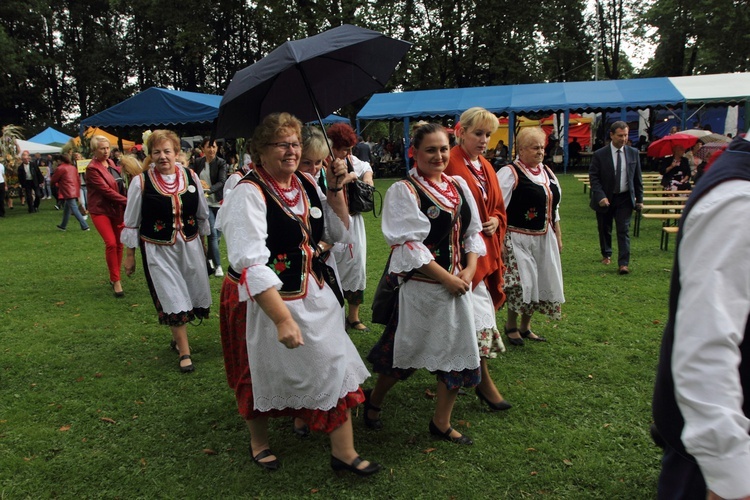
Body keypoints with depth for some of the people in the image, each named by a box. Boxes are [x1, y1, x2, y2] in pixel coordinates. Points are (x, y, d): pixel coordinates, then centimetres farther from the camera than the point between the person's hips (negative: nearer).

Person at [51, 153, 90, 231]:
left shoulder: (60, 168, -8)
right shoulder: (73, 167, 14)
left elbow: (53, 181, 1)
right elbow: (78, 180, 16)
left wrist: (56, 184, 22)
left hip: (68, 193, -8)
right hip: (75, 192, 8)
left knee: (74, 210, -9)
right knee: (66, 209, 19)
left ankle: (85, 226, -15)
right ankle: (63, 226, 29)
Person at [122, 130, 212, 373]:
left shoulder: (191, 177, 0)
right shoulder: (141, 182, -8)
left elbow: (202, 214, 12)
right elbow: (131, 222, -1)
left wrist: (203, 241, 17)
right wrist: (130, 255, 2)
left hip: (190, 245, 4)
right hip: (158, 250, -3)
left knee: (195, 293, 11)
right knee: (172, 298, -1)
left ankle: (178, 336, 38)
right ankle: (184, 352, 12)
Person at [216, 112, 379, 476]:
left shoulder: (306, 185, 3)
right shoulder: (249, 194, -18)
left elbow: (338, 233, 12)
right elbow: (251, 264, -27)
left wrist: (336, 191, -3)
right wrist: (283, 318, -33)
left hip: (316, 296, 6)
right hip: (267, 300, -6)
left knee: (335, 367, 7)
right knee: (265, 375, 14)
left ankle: (344, 452, 23)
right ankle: (259, 442, 43)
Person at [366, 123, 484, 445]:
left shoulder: (459, 186, 8)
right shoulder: (404, 191, -12)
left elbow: (472, 232, 11)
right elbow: (408, 244, -18)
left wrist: (469, 269, -5)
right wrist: (446, 278, -18)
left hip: (458, 283, 6)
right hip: (422, 286, -6)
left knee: (458, 350, 11)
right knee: (408, 350, 8)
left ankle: (441, 422, 28)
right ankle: (374, 401, 36)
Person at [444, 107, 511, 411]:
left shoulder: (486, 167, 14)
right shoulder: (450, 165, -12)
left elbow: (498, 206, 20)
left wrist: (496, 221, 1)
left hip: (487, 248, 8)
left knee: (478, 311, 14)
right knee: (480, 311, -7)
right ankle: (484, 380, 6)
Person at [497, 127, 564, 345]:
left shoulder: (547, 173, 13)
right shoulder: (510, 173, -11)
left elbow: (553, 209, 19)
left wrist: (558, 236, 17)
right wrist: (500, 241, -20)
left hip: (543, 238, 8)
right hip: (518, 238, -7)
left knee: (539, 283, 11)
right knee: (520, 283, -7)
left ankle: (525, 327, 28)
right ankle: (511, 326, 16)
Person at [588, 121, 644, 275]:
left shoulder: (633, 153, 2)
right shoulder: (599, 155, -8)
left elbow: (637, 177, 7)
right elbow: (593, 177, -8)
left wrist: (639, 198, 5)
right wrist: (600, 196, -19)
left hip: (625, 198, 1)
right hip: (605, 199, -1)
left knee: (624, 231, -5)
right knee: (605, 230, 14)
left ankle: (623, 263, -5)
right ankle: (606, 255, 35)